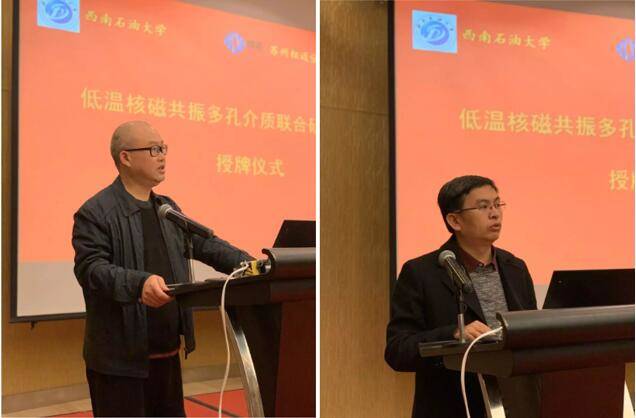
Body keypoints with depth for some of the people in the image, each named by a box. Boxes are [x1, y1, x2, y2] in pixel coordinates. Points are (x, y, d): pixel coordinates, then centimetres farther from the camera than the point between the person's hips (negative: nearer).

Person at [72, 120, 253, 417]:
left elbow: (206, 245, 15)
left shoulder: (168, 209, 14)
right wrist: (139, 283, -35)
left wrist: (249, 266, 0)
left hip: (168, 353, 7)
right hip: (120, 358, -7)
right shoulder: (95, 212, -9)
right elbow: (90, 267, -19)